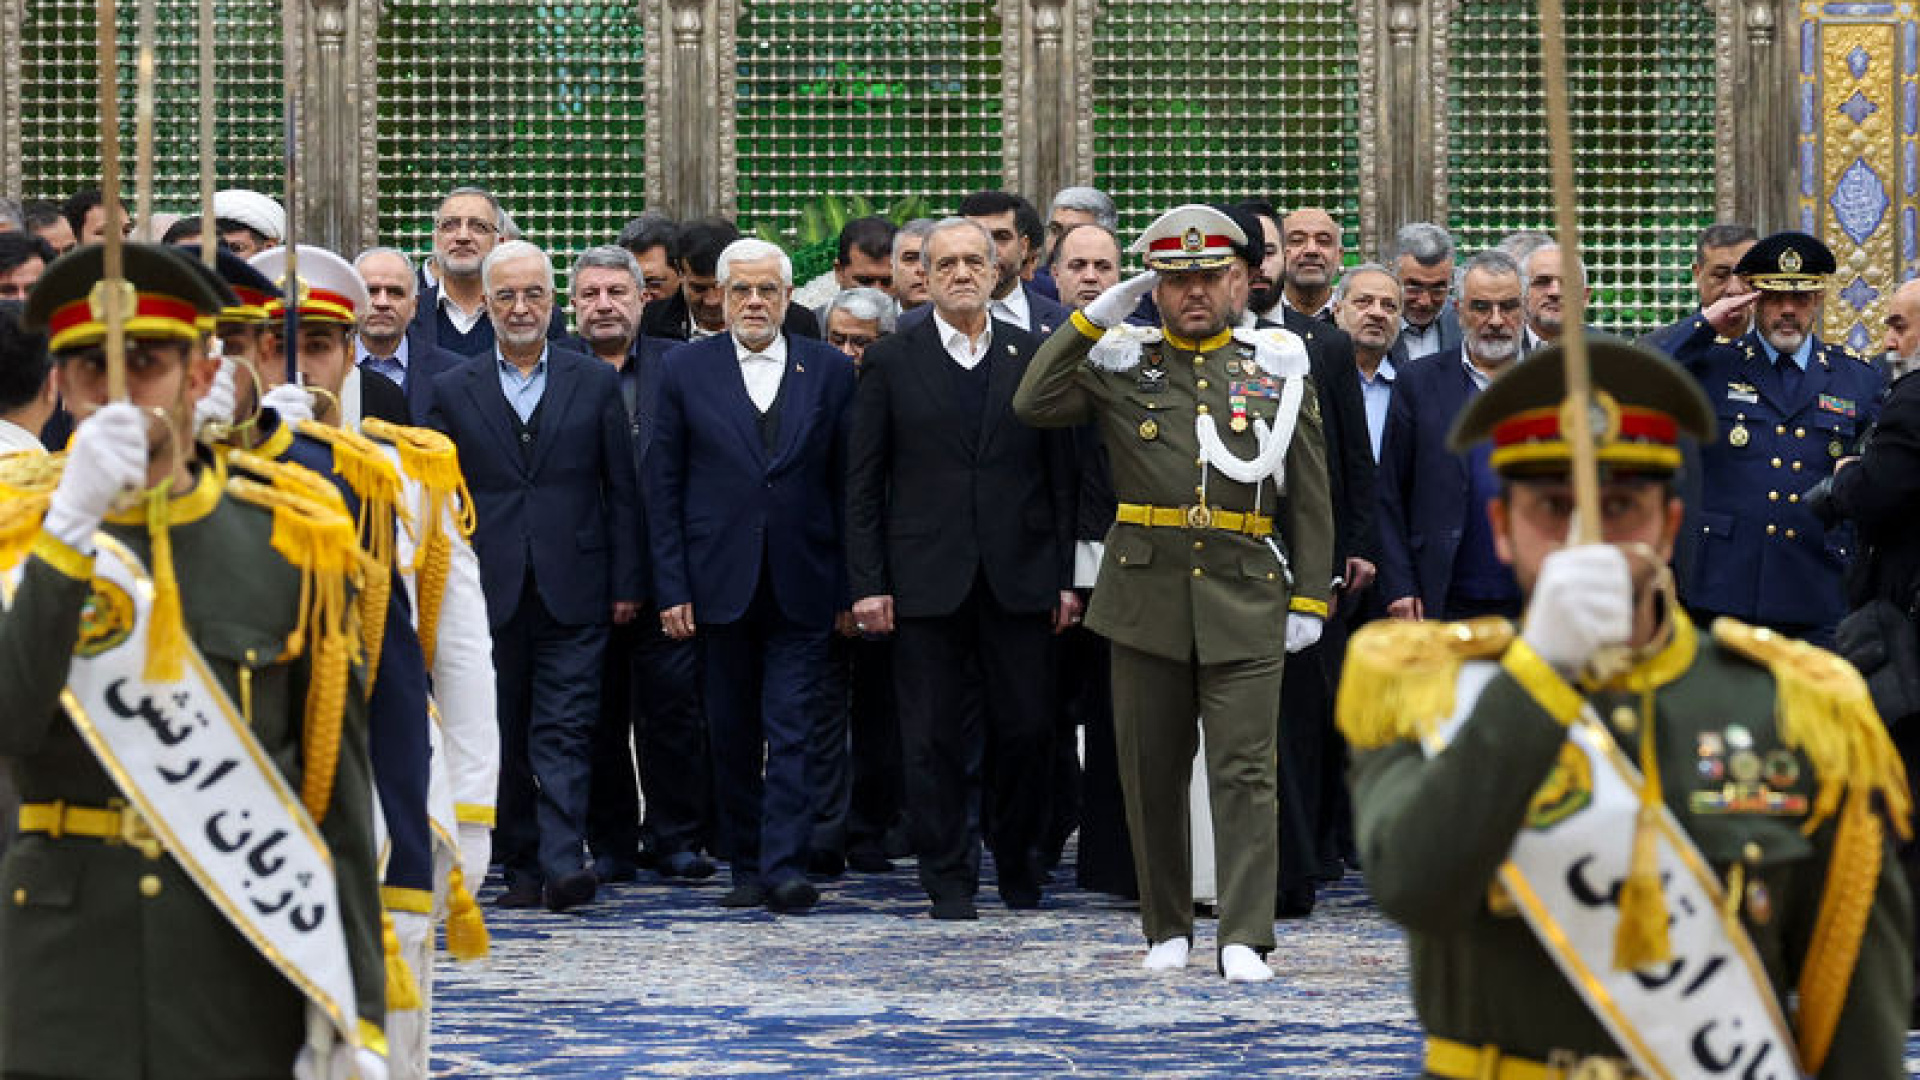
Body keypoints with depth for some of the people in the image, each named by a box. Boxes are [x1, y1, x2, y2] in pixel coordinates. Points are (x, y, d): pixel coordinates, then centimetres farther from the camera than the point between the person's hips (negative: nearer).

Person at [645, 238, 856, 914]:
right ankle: (746, 866, 16)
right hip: (721, 585, 1)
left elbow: (848, 485, 6)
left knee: (791, 731, -8)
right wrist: (672, 588, -3)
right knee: (733, 737, 7)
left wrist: (852, 586, 1)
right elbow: (664, 486, 4)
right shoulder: (687, 370, 4)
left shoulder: (830, 371, 5)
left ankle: (785, 865, -11)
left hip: (802, 588, -1)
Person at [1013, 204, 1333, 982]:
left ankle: (1245, 939, -9)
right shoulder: (1122, 367, 7)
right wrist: (1095, 317, -7)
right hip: (1147, 591, 1)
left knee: (1244, 771, -7)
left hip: (1245, 597, -1)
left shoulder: (1278, 369, 7)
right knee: (1152, 772, 7)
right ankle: (1167, 928, 19)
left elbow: (1310, 498, 8)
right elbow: (1033, 405, -7)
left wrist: (1311, 598, 2)